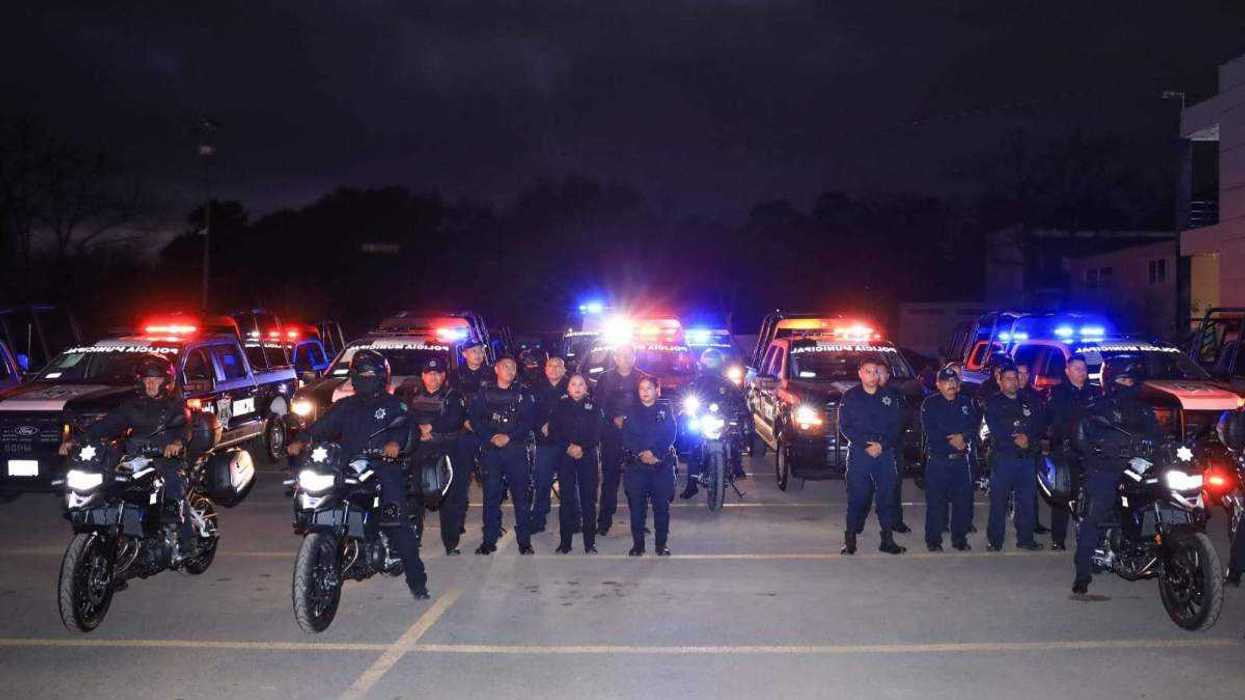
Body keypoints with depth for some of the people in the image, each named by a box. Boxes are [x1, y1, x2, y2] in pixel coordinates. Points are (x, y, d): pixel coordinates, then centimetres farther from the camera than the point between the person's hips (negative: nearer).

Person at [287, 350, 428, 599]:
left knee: (398, 523, -15)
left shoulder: (394, 404, 10)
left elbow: (406, 426, -8)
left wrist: (396, 441, -30)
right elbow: (323, 425, 10)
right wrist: (302, 440, -8)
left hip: (384, 466, -4)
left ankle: (416, 579, -12)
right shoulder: (345, 406, 23)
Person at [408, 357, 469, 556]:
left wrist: (431, 426, -11)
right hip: (419, 452, 3)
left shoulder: (453, 397, 6)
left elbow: (455, 421, -9)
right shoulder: (414, 397, 18)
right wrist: (420, 430, -7)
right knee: (415, 497, 1)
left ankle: (451, 543, 2)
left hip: (447, 453, -3)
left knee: (449, 498, -4)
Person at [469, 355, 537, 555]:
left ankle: (524, 540, 7)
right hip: (491, 449, 1)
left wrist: (509, 437, -12)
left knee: (521, 494, -1)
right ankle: (489, 540, 11)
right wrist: (490, 437, -12)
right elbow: (475, 418, 1)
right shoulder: (485, 392, 9)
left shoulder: (523, 393, 8)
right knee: (491, 494, 3)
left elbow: (529, 420, -2)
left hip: (516, 449, 0)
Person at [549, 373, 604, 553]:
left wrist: (583, 448, -13)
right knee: (567, 498, -1)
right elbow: (553, 430, 1)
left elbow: (598, 431, 0)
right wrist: (568, 447, -12)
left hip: (588, 456, 0)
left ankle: (590, 543, 2)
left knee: (589, 498, -2)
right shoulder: (560, 405, 9)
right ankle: (565, 542, 5)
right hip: (565, 457, 0)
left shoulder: (594, 406, 8)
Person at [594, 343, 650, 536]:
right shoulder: (606, 379, 8)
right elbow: (597, 405, 2)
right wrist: (614, 419, -11)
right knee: (610, 477, 2)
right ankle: (604, 520, 8)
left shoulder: (642, 378, 8)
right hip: (611, 435, 0)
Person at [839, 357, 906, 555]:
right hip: (858, 453, -2)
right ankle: (850, 538, 5)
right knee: (857, 496, -3)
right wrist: (866, 444, -12)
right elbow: (845, 427, -1)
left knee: (887, 495, 1)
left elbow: (896, 425, 7)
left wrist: (882, 445, -8)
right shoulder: (850, 397, 4)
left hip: (885, 452, 2)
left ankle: (887, 539, 8)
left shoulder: (889, 397, 11)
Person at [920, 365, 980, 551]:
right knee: (935, 501, -2)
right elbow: (930, 432, -9)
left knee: (963, 499, 6)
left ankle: (960, 538, 18)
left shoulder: (967, 403, 12)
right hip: (937, 459, -3)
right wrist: (951, 441, -13)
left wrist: (963, 437, -16)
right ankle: (933, 540, 6)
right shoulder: (930, 403, 0)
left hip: (961, 459, 4)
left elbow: (975, 425, 2)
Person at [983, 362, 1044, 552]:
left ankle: (1025, 538, 18)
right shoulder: (993, 403, 3)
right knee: (998, 501, -2)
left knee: (1026, 501, 7)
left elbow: (1035, 428, 5)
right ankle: (995, 540, 4)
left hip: (1027, 458, 4)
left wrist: (1028, 439, -14)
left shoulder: (1027, 403, 16)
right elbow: (996, 429, -10)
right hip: (1003, 457, -4)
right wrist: (1016, 440, -16)